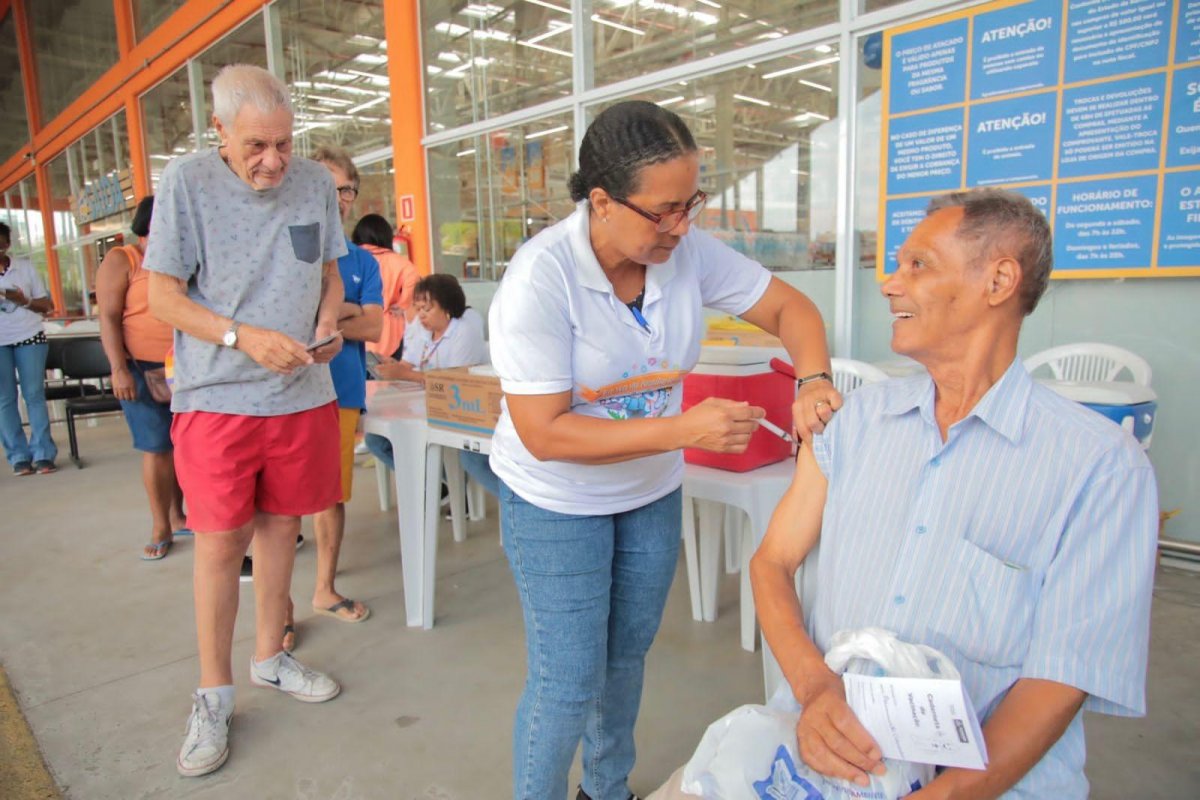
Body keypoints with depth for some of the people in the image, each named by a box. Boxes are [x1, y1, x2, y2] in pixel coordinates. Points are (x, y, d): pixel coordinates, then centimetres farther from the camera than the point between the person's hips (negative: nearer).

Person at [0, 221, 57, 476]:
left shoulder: (25, 266, 5)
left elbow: (47, 306, 6)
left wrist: (24, 300, -14)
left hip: (29, 338, 0)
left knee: (34, 394, -2)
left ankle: (43, 454, 1)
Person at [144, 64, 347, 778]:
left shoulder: (316, 183, 3)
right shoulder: (186, 182, -6)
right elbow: (164, 296, -6)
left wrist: (327, 325, -7)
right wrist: (244, 337, -20)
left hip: (303, 393, 3)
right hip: (216, 398, -3)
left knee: (281, 525, 13)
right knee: (221, 541, 2)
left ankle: (271, 657, 32)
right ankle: (214, 693, 19)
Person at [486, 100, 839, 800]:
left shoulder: (687, 249, -13)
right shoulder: (540, 280, -27)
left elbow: (788, 306, -2)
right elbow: (545, 435, -28)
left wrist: (814, 381, -22)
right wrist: (682, 430, -34)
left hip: (653, 492, 6)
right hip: (558, 504, -5)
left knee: (628, 654, 22)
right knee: (569, 682, 1)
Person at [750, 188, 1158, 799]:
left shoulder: (1102, 464, -4)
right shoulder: (858, 418, 8)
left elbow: (1062, 679, -7)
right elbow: (773, 561, 5)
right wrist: (815, 687, -13)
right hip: (831, 749, 3)